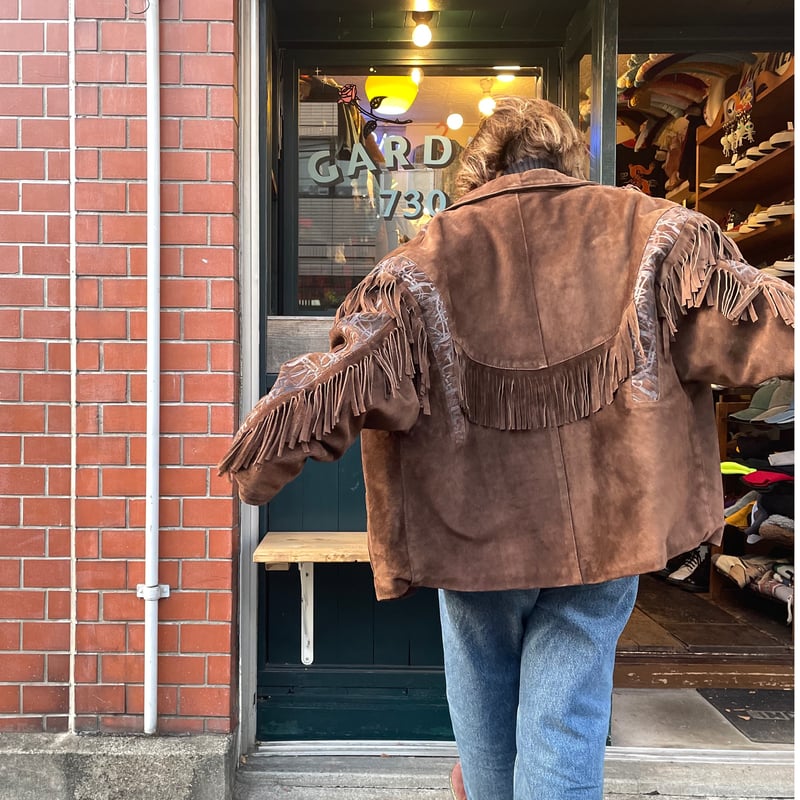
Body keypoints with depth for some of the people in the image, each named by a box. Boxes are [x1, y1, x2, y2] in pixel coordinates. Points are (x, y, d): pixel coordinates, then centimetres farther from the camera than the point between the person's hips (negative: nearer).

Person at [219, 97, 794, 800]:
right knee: (565, 718, 10)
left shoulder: (430, 257, -6)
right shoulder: (651, 232, -2)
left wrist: (258, 467, -5)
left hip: (478, 528, 1)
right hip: (607, 525, 0)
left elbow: (343, 378, -11)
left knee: (484, 690, 26)